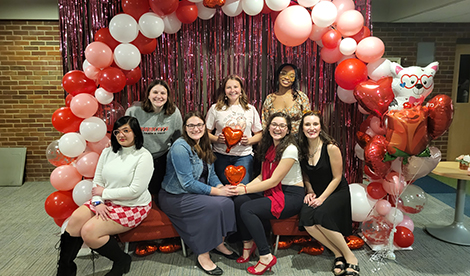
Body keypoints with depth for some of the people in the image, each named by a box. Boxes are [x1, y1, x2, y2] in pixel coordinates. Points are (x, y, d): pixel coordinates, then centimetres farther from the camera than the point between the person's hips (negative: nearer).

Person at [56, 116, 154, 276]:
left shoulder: (143, 156, -14)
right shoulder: (108, 152, 8)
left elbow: (135, 191, -20)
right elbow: (97, 182, 7)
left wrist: (104, 193, -11)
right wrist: (98, 202, -13)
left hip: (132, 207, -6)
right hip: (106, 202, 7)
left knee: (89, 232, -20)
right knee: (75, 220, -15)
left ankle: (122, 261, 4)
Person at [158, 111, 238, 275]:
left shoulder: (203, 146, 8)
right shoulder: (180, 147, -18)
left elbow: (211, 174, 10)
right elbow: (188, 184, -23)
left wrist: (222, 187, -11)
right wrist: (217, 192, -23)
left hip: (197, 192, 8)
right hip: (175, 197, -7)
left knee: (228, 201, -15)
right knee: (214, 205, -28)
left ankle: (219, 244, 5)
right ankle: (203, 257, -15)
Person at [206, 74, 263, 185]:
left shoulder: (250, 109, 8)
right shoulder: (215, 108, 4)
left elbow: (259, 134, 11)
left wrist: (248, 141, -8)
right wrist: (217, 139, -14)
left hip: (244, 156, 0)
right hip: (221, 156, 0)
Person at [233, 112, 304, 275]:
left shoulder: (289, 149, -16)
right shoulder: (269, 147, 9)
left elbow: (273, 181, -18)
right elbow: (263, 176, 9)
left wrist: (245, 189, -17)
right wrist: (245, 187, -9)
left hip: (291, 196, -7)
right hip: (274, 193, 7)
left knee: (247, 209, -24)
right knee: (239, 201, -15)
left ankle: (266, 257, -13)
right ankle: (248, 244, 4)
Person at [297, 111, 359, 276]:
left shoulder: (331, 147, -14)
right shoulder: (302, 148, 1)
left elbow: (337, 177, -11)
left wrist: (322, 198, -16)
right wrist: (310, 192, -3)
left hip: (337, 192, -4)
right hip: (316, 193, 5)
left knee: (320, 215, -32)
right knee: (305, 217, -26)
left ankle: (350, 257, -11)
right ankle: (338, 254, -9)